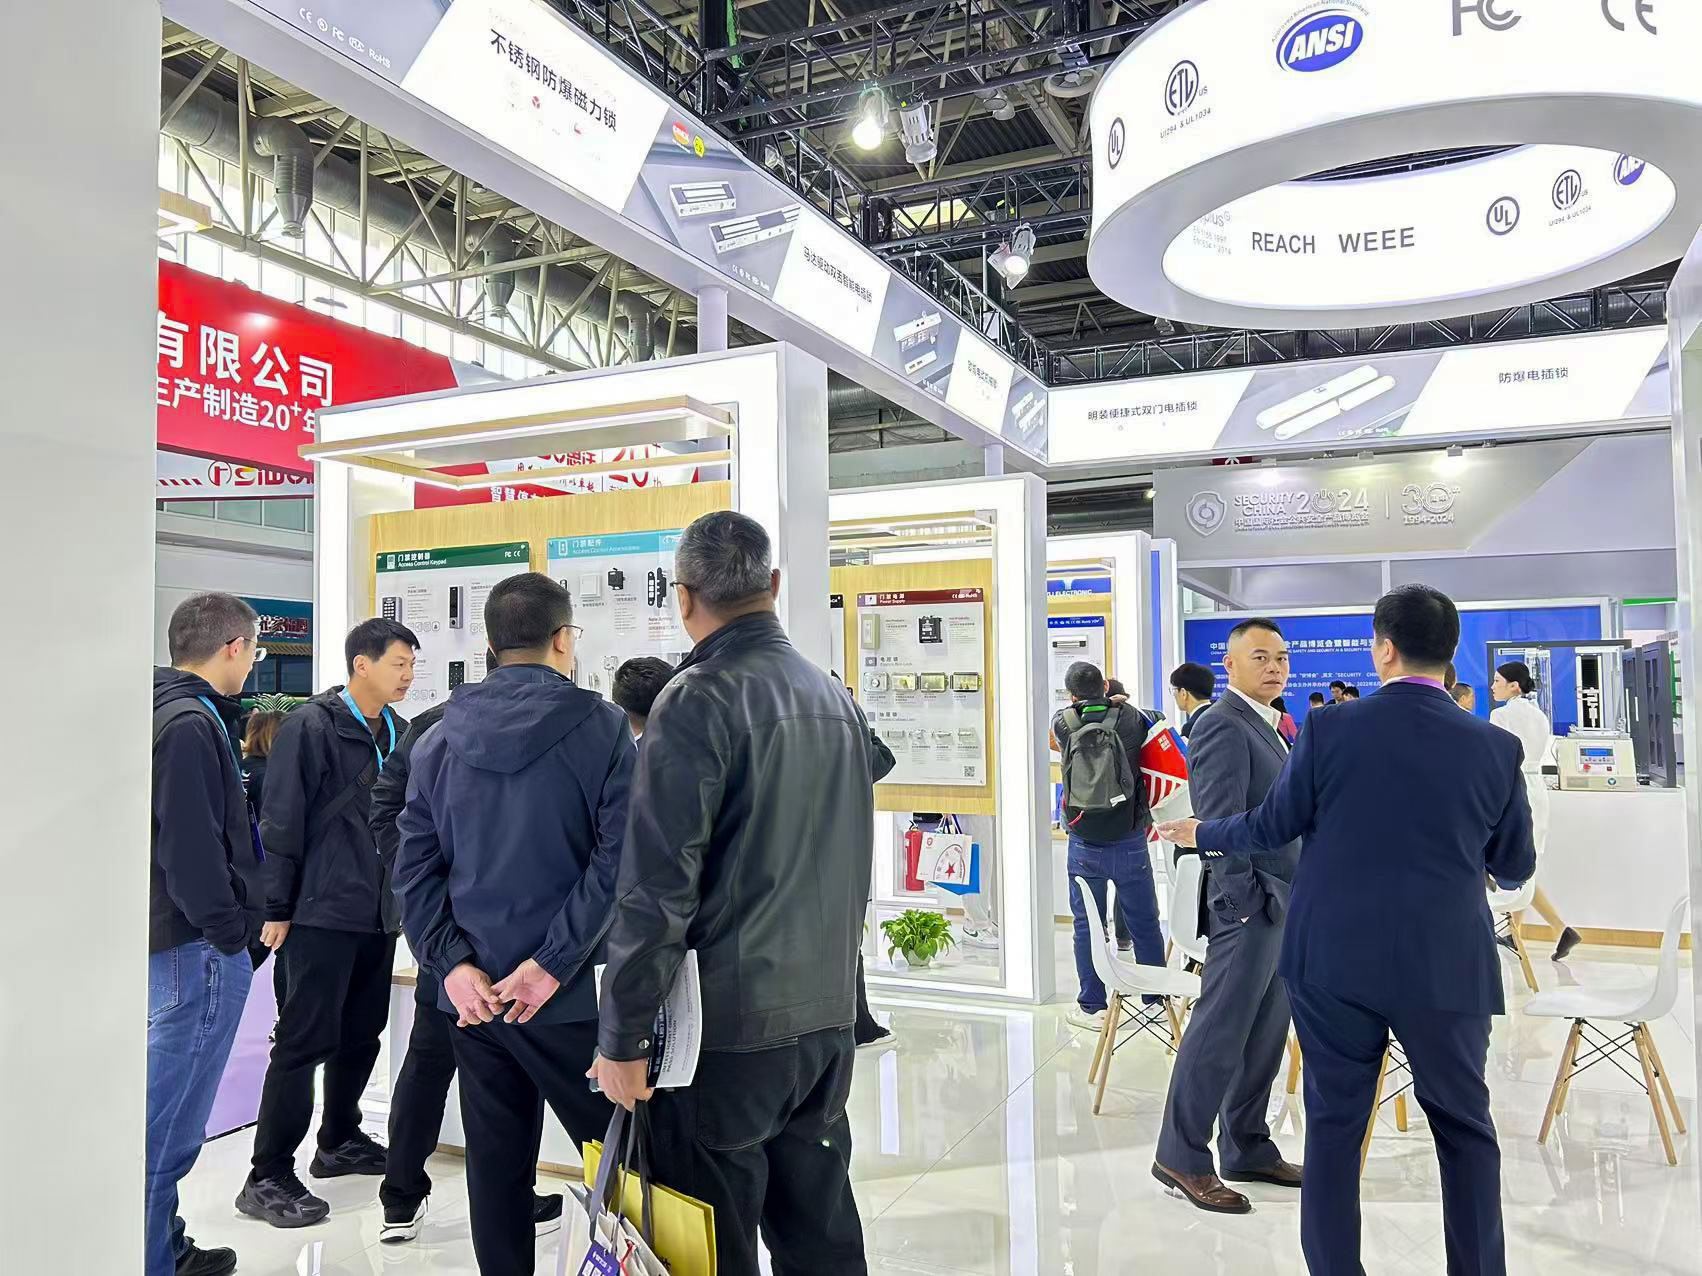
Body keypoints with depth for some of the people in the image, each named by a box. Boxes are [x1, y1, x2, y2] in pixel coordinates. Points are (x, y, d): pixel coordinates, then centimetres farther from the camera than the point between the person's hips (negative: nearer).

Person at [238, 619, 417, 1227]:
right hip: (323, 912, -7)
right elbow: (281, 823, -11)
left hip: (379, 913, 7)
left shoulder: (397, 732, 10)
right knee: (305, 1041, -3)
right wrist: (278, 909, -11)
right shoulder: (311, 727, -11)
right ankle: (267, 1178, 8)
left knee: (362, 1035, 16)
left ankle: (340, 1141, 33)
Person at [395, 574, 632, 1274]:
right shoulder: (601, 727, -8)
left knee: (496, 1161, 14)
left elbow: (414, 863, 2)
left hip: (473, 993, 5)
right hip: (567, 992, -4)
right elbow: (618, 856, -17)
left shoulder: (439, 738, 6)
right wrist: (553, 961, -14)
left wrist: (452, 961, -2)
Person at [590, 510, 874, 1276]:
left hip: (729, 1027, -7)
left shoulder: (698, 699, -13)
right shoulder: (836, 700, 9)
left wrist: (621, 1038, -10)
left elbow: (656, 887, -17)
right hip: (828, 1017, 7)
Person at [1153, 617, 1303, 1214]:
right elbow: (1219, 822, -20)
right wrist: (1247, 897, -20)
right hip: (1249, 903, -10)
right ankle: (1180, 1157, 7)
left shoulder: (1269, 726, 17)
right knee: (1220, 1034, -3)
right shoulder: (1224, 725, -15)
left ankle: (1247, 1149, 27)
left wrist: (1296, 896, 16)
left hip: (1283, 905, 10)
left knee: (1265, 1035, 15)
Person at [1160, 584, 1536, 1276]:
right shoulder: (1495, 748, -4)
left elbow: (1270, 825, 3)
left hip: (1336, 962, 0)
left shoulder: (1328, 732, -8)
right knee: (1466, 1129, 16)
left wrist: (1203, 834, 22)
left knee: (1334, 1126, 11)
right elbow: (1515, 867, 7)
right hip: (1447, 967, 1)